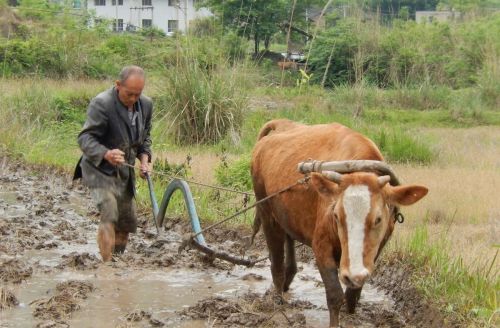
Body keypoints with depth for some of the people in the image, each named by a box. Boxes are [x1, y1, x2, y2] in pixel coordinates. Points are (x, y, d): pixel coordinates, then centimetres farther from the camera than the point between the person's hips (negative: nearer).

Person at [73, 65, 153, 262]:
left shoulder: (146, 105, 1)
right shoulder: (101, 104, -21)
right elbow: (85, 138, -25)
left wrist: (144, 157, -2)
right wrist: (106, 154, -43)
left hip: (124, 172, 7)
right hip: (100, 170, -7)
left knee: (127, 223, 12)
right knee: (109, 216, -24)